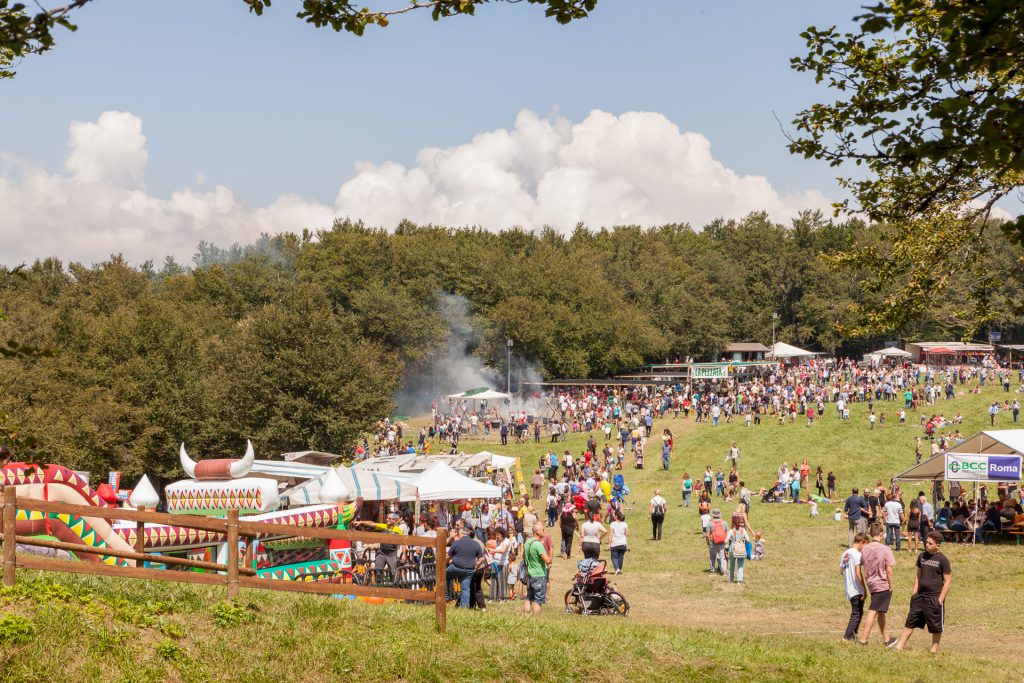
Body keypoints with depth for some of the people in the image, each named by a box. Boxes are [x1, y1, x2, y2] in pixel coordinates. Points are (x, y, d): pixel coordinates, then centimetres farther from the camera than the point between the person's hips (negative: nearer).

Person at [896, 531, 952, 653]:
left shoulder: (943, 560, -8)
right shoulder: (922, 556, 7)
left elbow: (947, 581, -8)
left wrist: (940, 599, -13)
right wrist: (914, 593, 9)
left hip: (934, 598, -5)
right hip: (920, 596, 5)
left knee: (936, 626, 5)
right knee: (910, 621, 4)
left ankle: (934, 649, 19)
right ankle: (900, 646, 5)